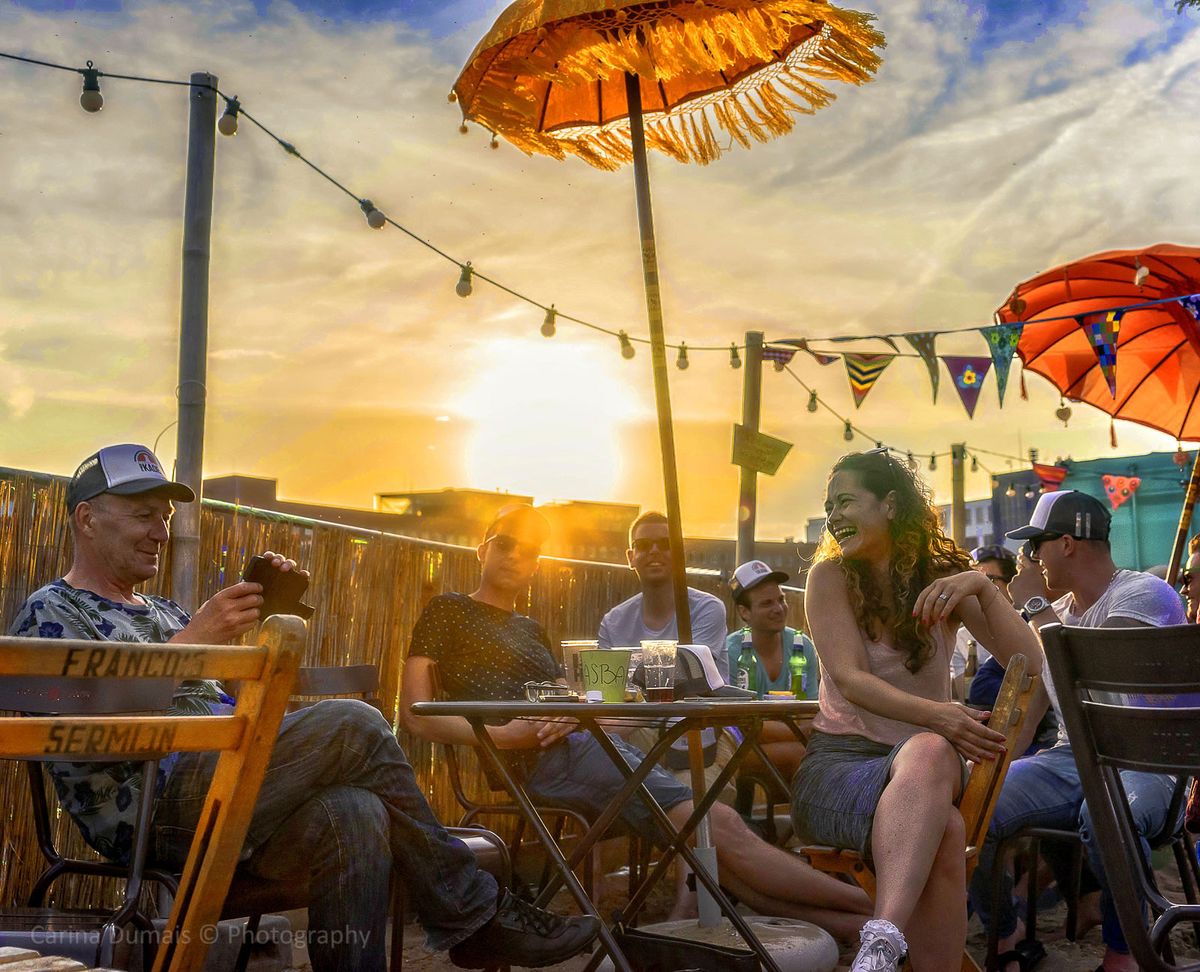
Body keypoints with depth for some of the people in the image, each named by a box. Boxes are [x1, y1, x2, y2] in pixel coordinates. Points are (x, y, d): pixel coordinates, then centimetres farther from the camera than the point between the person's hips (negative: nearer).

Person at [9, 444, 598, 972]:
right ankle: (473, 914, -13)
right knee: (352, 723, -23)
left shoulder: (162, 613, 29)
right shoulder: (50, 612, 6)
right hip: (153, 810, -7)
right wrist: (189, 642, -18)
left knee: (354, 814, -26)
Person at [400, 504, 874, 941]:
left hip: (589, 741, 7)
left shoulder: (530, 629, 28)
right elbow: (416, 716, -4)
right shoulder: (447, 611, 7)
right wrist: (503, 734, -15)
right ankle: (867, 906, -16)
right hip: (548, 760, -7)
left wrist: (570, 714, -6)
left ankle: (851, 925, -17)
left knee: (714, 829, -10)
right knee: (719, 826, -16)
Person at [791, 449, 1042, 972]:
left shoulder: (945, 579, 9)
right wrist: (936, 715, -27)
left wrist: (982, 587, -15)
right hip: (839, 760, -2)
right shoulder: (830, 576, 3)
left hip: (923, 762, 2)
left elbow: (1031, 665, -2)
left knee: (931, 751, -38)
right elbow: (849, 679, -11)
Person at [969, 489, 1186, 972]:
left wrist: (1034, 606, -11)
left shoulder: (1146, 594, -7)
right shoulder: (1052, 614, 17)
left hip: (1142, 763, -6)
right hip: (1067, 761, 6)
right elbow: (1027, 706, 15)